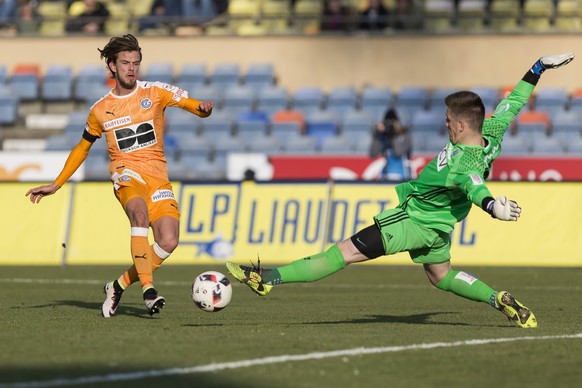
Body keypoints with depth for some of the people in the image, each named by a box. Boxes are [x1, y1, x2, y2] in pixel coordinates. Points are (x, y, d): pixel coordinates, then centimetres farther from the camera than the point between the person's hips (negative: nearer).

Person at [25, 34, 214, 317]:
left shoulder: (155, 92, 6)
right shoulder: (100, 110, 11)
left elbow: (197, 107, -1)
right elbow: (82, 148, 25)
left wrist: (204, 108, -27)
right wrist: (56, 185, 23)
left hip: (157, 175, 1)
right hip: (126, 172, -1)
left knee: (168, 242, -17)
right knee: (140, 213, -35)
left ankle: (119, 286, 4)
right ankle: (148, 289, -40)